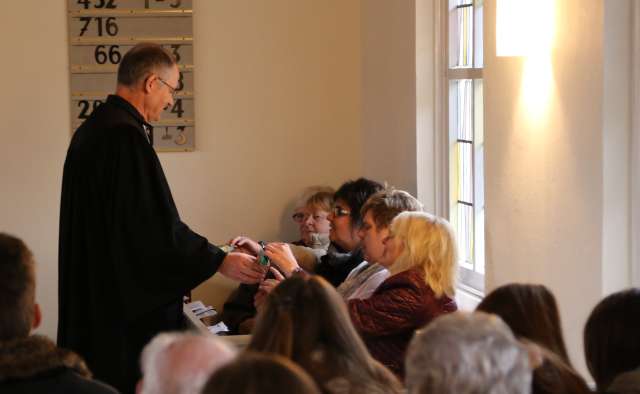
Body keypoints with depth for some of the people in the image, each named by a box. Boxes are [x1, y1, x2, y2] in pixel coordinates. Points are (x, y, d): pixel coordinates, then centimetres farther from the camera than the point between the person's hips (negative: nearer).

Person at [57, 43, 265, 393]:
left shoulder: (91, 129, 11)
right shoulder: (126, 136, -20)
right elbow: (155, 224, -22)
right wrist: (218, 261, -13)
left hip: (92, 291, 10)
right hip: (129, 299, -10)